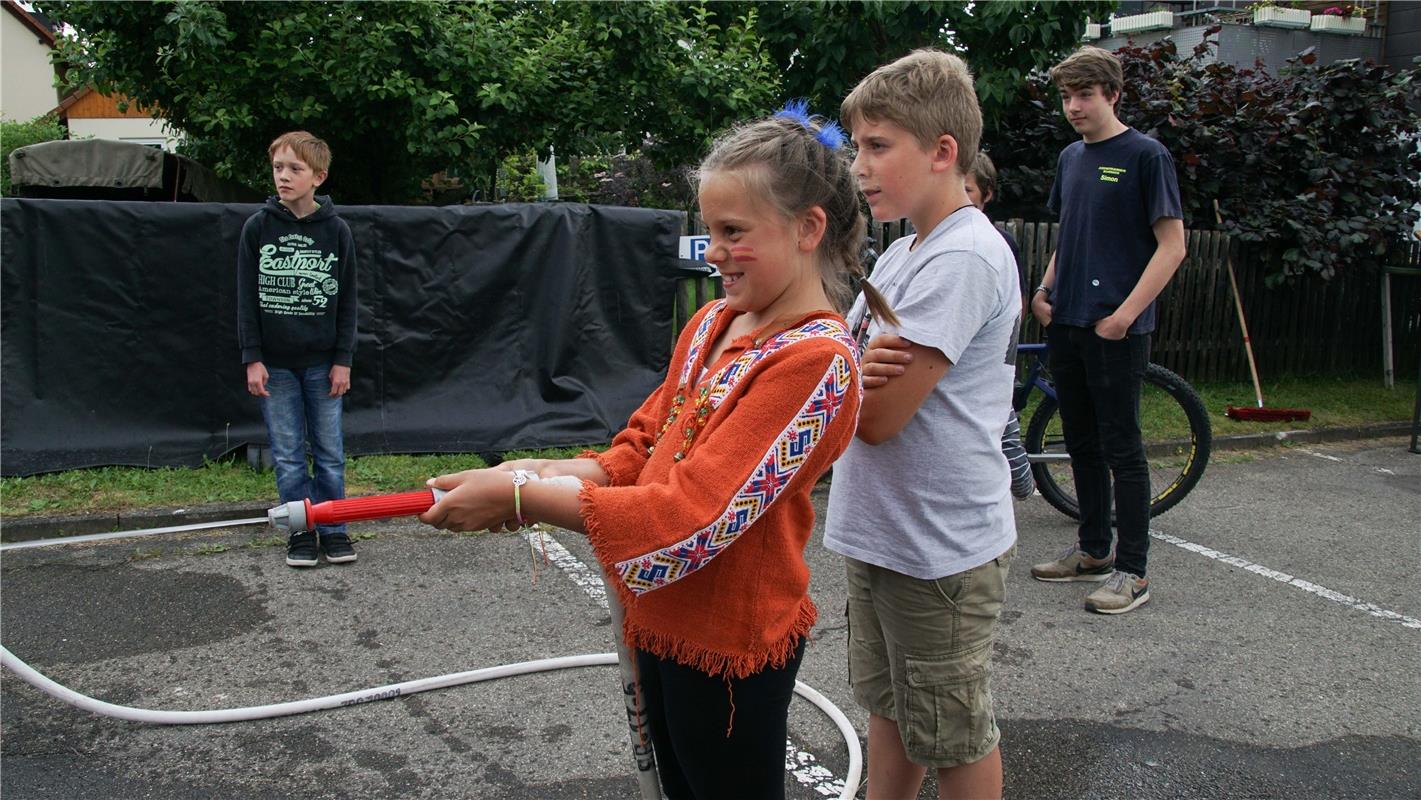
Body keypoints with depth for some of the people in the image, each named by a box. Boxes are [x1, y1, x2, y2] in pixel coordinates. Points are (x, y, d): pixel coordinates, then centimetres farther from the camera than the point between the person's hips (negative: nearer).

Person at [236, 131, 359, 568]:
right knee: (288, 454, 5)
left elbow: (347, 301, 3)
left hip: (322, 363, 0)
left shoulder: (336, 230, -1)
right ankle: (301, 532, 15)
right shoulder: (258, 227, -1)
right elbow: (246, 298, 1)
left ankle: (333, 530, 16)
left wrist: (343, 360, -1)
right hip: (275, 363, 0)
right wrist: (252, 358, -4)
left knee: (330, 451, 5)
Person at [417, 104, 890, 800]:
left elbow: (690, 519, -27)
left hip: (730, 645, -7)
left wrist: (519, 495, -23)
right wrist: (545, 474, -13)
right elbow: (640, 453, 8)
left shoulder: (815, 359, -21)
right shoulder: (711, 324, 4)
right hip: (660, 624, 7)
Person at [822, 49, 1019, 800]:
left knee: (953, 737, 9)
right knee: (888, 705, 22)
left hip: (940, 543, -9)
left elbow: (877, 415, -24)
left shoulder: (964, 258, -20)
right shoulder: (901, 253, 9)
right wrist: (849, 371, -17)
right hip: (881, 530, 9)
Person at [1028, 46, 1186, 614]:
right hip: (1066, 323, 7)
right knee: (1081, 444, 14)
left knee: (1121, 448, -3)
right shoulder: (1070, 158, 14)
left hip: (1116, 328, -7)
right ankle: (1093, 548, 26)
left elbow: (1172, 245, -11)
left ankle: (1132, 570, 5)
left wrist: (1126, 314, -17)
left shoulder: (1145, 156, -8)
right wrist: (1045, 289, 8)